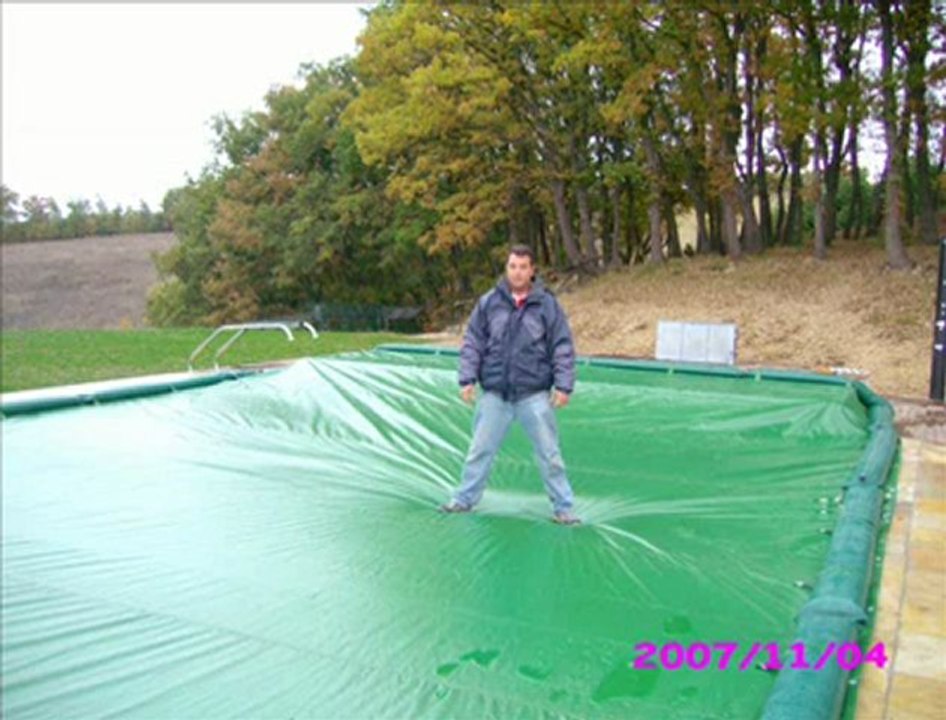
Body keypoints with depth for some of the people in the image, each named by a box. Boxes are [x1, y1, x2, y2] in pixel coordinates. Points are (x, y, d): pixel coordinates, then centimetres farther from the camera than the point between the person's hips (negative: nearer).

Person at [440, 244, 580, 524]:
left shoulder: (547, 304, -1)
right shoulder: (488, 302, 2)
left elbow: (563, 348, -1)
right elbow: (472, 343, 4)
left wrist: (564, 386, -7)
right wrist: (467, 379, -3)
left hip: (534, 395, -1)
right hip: (494, 394, 2)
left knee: (549, 453, 4)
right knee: (480, 450, 12)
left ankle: (563, 508, 17)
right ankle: (464, 499, 28)